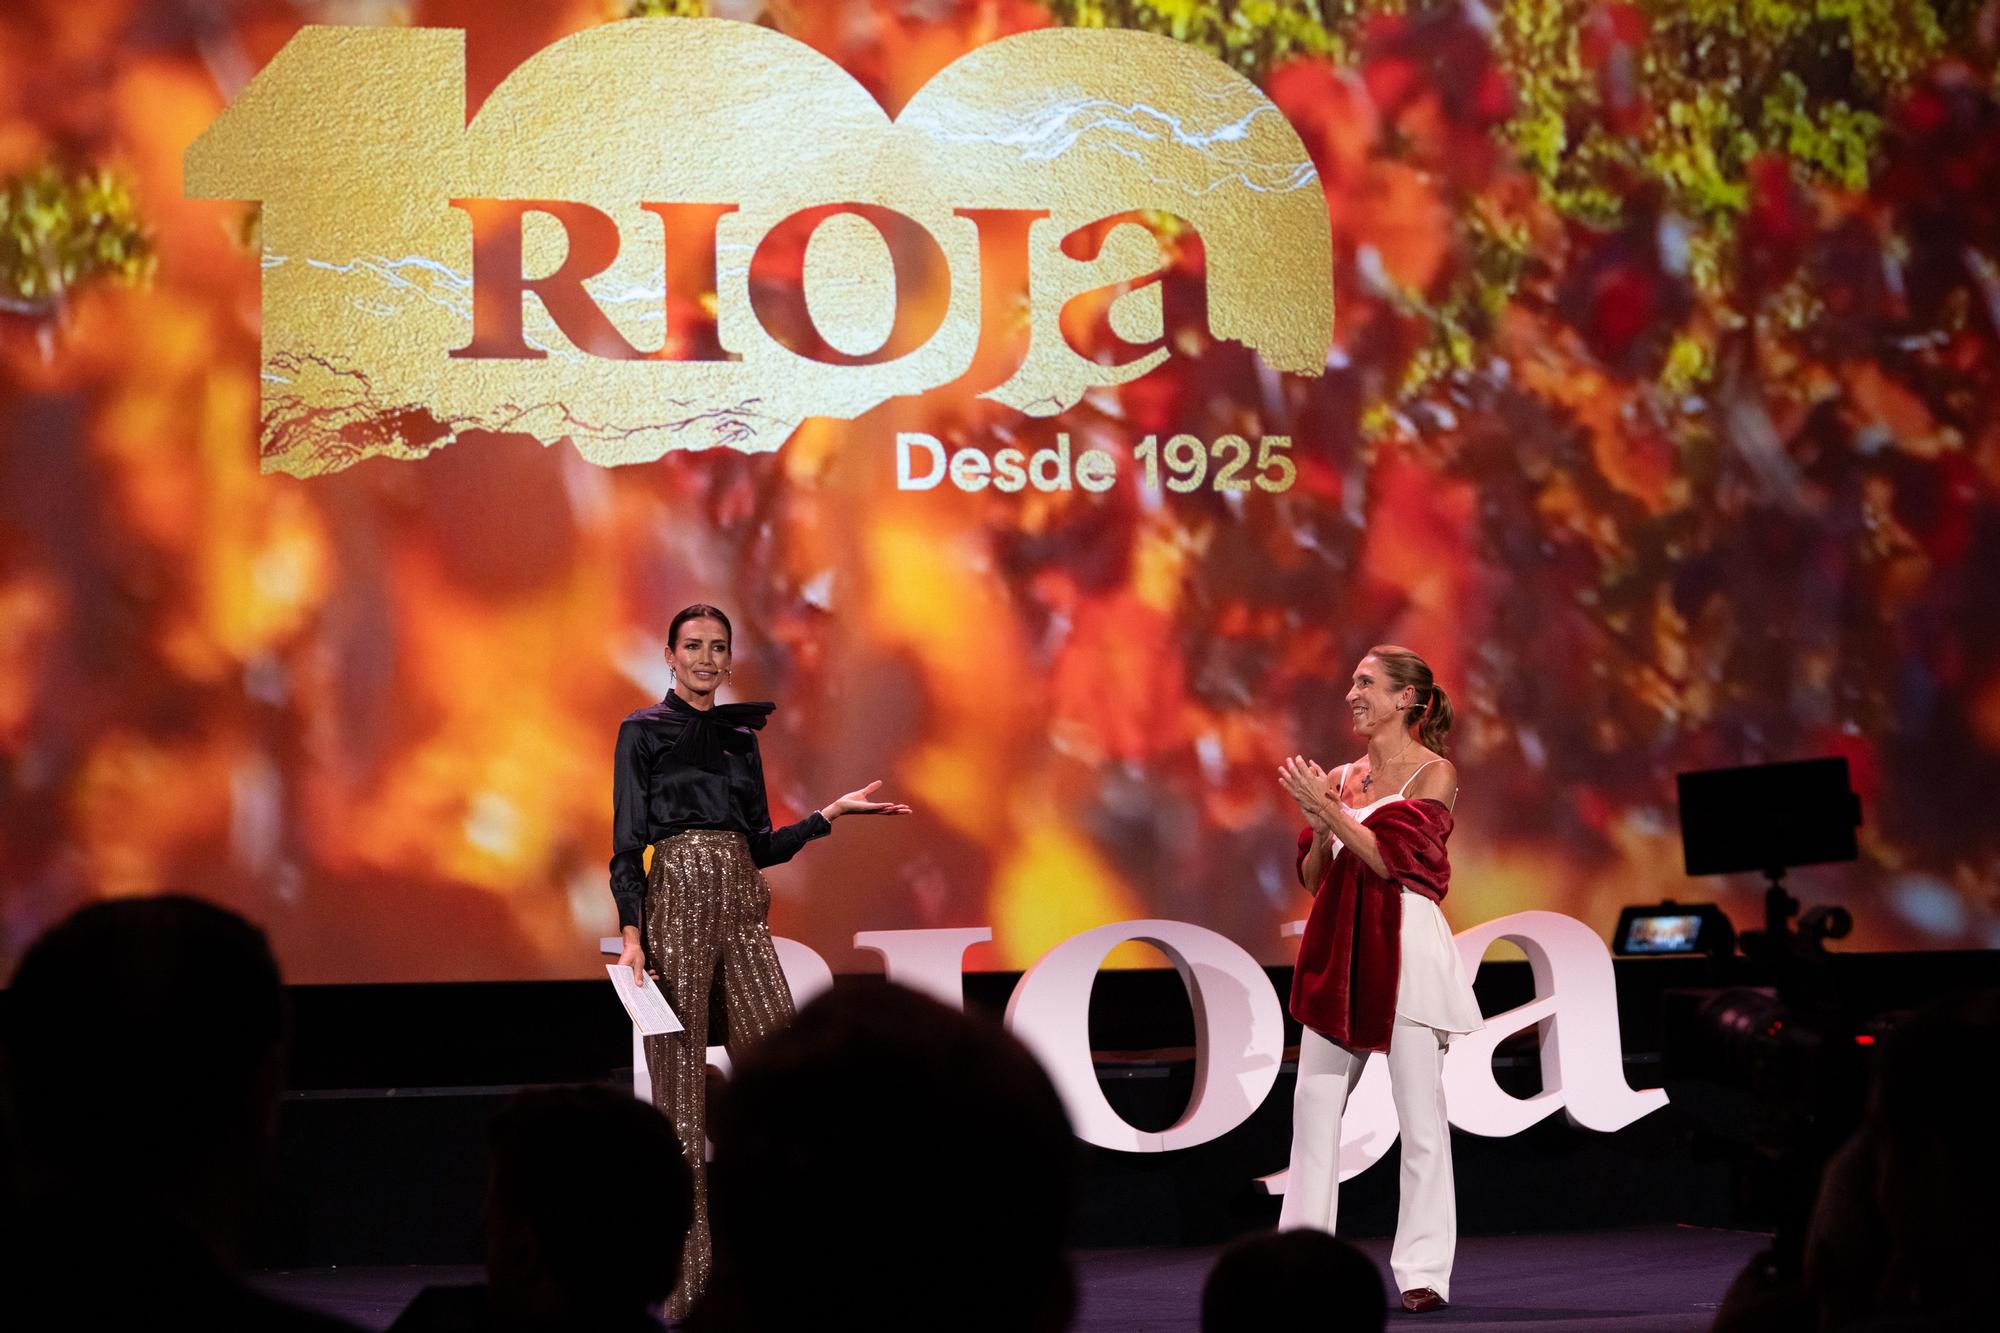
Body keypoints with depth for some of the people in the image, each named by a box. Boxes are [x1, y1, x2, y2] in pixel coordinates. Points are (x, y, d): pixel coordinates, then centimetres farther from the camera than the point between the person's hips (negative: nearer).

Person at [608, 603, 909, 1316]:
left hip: (742, 908, 5)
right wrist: (631, 931, -13)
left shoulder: (741, 735, 17)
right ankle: (687, 1282, -1)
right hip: (677, 902, -5)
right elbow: (627, 839, -3)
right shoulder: (643, 731, 3)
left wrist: (832, 813, 10)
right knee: (680, 1087, -5)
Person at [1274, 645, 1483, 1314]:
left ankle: (1424, 1272, -2)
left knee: (1419, 1110, -4)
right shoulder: (1342, 778, 14)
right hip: (1341, 954, 6)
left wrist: (1328, 808, -13)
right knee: (1315, 1105, 5)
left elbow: (1389, 856, -12)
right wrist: (1320, 827, -3)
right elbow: (1313, 877, 14)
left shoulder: (1433, 774, -2)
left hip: (1404, 949, -6)